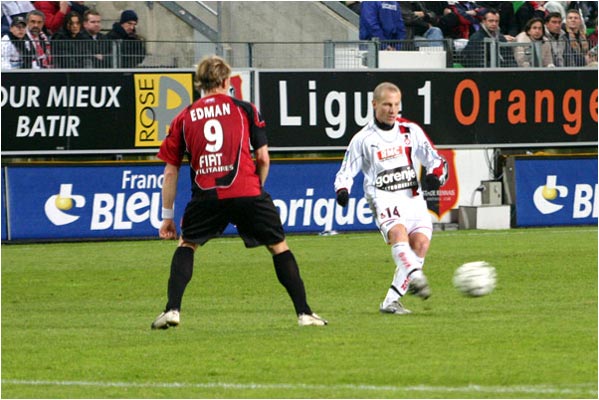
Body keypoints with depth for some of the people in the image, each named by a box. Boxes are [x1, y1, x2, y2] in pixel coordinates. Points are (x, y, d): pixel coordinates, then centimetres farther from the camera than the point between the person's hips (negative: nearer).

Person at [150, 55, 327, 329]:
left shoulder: (183, 119, 13)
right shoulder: (244, 109, 9)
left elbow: (170, 171, 13)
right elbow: (263, 158, 6)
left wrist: (167, 216, 19)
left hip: (206, 196, 1)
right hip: (247, 192, -1)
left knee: (186, 245, 20)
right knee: (279, 247, 13)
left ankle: (172, 310, 4)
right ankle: (304, 313, 9)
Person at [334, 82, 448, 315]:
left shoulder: (411, 131, 13)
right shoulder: (363, 139, 8)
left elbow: (436, 160, 16)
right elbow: (346, 172, 12)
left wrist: (435, 175, -7)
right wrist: (342, 191, -10)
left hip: (412, 197, 3)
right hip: (383, 198, -3)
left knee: (421, 241, -17)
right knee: (398, 232, -32)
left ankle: (391, 301, -13)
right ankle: (416, 277, -52)